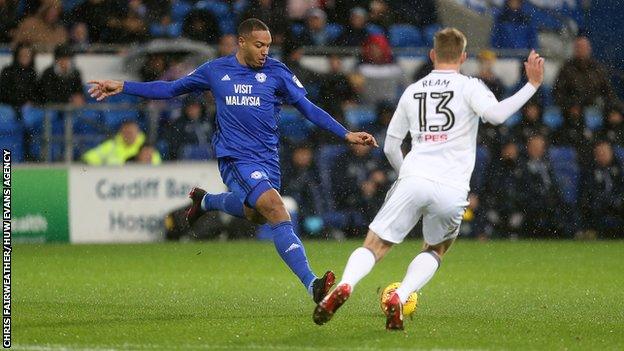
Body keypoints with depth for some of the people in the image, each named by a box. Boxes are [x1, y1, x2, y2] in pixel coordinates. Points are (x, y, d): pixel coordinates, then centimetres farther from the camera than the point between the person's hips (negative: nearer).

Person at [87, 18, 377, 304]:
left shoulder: (276, 73, 5)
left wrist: (346, 134, 0)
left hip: (268, 157, 4)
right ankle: (311, 283, -30)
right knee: (276, 209, -23)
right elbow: (171, 89, 16)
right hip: (235, 158, -4)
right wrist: (123, 87, 12)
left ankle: (206, 201, 43)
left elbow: (308, 108, 8)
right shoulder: (215, 70, 5)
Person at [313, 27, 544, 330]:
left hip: (413, 181, 1)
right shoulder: (468, 87, 7)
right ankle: (399, 298, -4)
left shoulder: (412, 91, 19)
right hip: (451, 190, -1)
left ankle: (345, 285, -27)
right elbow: (495, 114, -13)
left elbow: (390, 147, 24)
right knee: (436, 251, 22)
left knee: (374, 246, 5)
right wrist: (532, 86, -8)